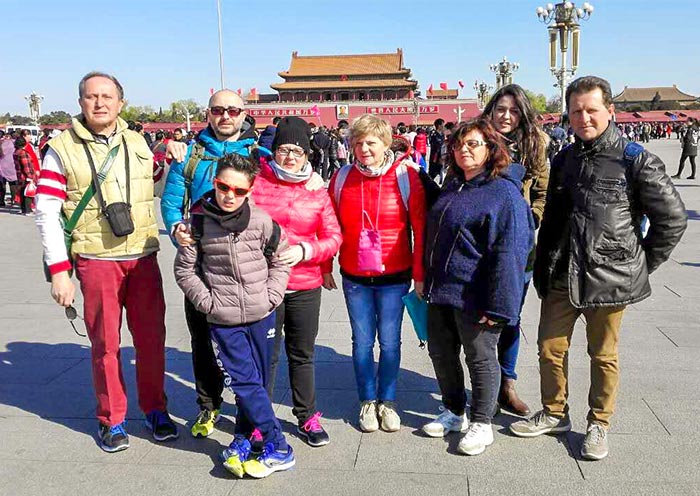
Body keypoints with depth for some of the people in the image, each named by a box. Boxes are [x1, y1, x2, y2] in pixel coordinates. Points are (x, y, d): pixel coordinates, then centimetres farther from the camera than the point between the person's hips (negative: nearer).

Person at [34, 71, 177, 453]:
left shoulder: (137, 142, 10)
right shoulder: (62, 149, -2)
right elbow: (46, 214, -5)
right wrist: (59, 271, -10)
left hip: (143, 257, 3)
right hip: (96, 260, -3)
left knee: (151, 337, 7)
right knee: (105, 343, 4)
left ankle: (155, 409, 25)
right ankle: (111, 419, 22)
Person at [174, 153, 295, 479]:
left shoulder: (261, 221, -5)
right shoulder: (199, 222, -5)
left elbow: (280, 262, 7)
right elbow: (184, 269, 4)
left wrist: (270, 297, -3)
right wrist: (207, 302, -4)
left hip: (261, 316, 1)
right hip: (223, 320, -1)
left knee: (255, 381, 11)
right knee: (246, 382, -2)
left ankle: (243, 436, 27)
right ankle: (278, 448, 7)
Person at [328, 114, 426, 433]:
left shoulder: (406, 176, -8)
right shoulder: (342, 178, 0)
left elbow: (420, 228, -6)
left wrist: (419, 273, -7)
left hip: (394, 276, -2)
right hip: (354, 277, 2)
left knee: (389, 341, 7)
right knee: (362, 341, 10)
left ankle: (387, 401, 26)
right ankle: (367, 401, 27)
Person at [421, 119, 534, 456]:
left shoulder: (504, 193, -15)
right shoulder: (452, 187, 12)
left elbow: (509, 253, -20)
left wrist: (498, 304, -23)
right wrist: (427, 280, 20)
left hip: (474, 296, -8)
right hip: (440, 290, 8)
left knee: (480, 358, 7)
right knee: (440, 353, 16)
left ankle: (481, 424, 25)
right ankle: (454, 413, 36)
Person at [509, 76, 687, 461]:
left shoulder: (636, 160, -8)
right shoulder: (564, 159, 10)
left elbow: (673, 218, -4)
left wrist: (641, 265, -1)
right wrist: (542, 269, 14)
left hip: (609, 278, -5)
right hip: (561, 277, 5)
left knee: (603, 356, 10)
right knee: (550, 348, 10)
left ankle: (599, 424, 28)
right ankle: (554, 414, 31)